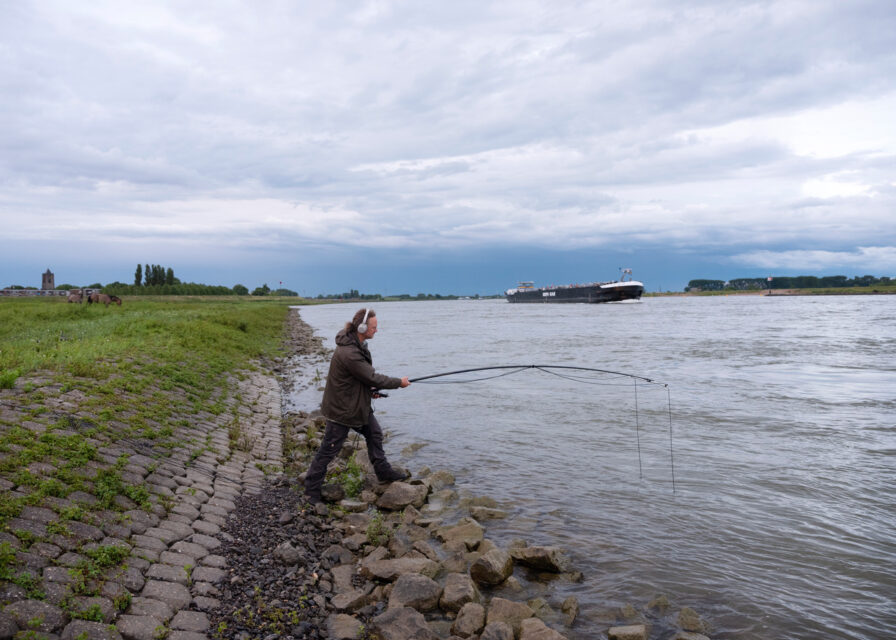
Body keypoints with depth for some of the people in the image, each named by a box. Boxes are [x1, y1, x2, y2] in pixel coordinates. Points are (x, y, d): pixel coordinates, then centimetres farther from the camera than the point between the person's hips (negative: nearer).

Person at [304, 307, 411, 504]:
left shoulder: (358, 344, 1)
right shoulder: (348, 353, -31)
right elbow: (372, 377, -24)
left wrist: (371, 389, 3)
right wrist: (399, 382, -12)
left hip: (358, 404, 10)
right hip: (341, 408, -10)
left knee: (374, 433, 19)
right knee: (329, 449, 1)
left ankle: (384, 472, 36)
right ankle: (311, 489, 16)